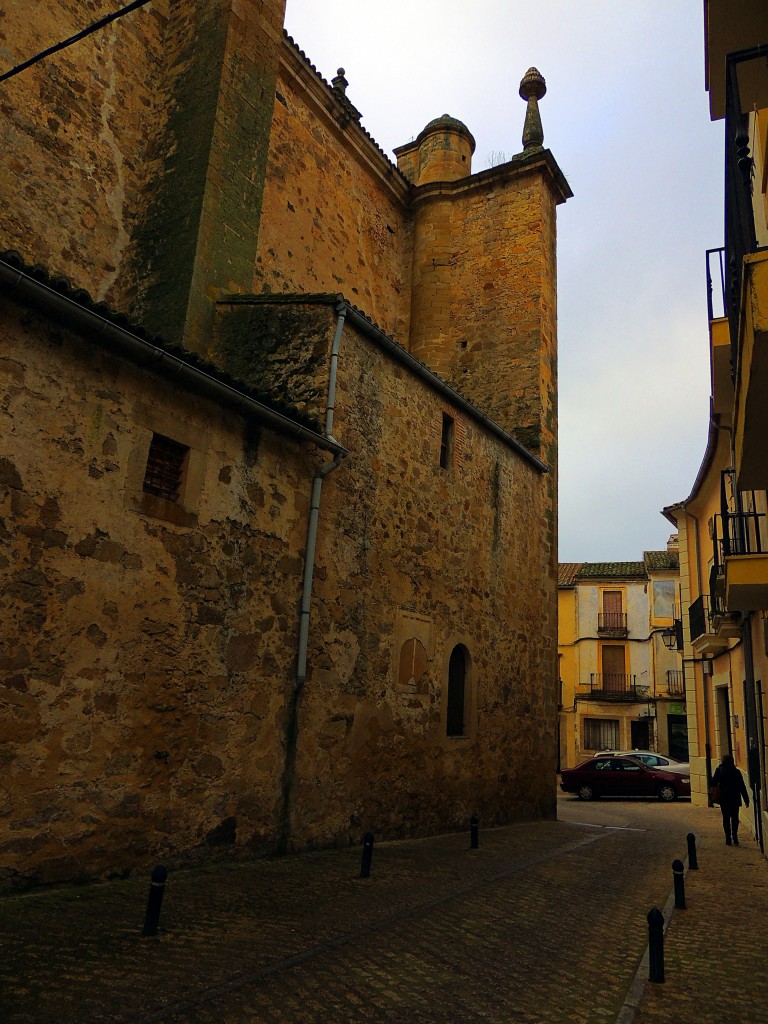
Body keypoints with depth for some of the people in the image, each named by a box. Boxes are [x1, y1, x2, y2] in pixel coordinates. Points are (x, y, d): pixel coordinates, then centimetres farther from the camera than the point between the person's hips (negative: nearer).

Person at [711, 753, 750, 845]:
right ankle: (735, 837, -2)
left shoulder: (719, 770, -7)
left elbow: (714, 783, -10)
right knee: (735, 818, 9)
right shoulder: (736, 772, -3)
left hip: (724, 799, -1)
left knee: (726, 818, 7)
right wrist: (746, 799, 5)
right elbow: (742, 787, 0)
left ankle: (728, 839, 5)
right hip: (735, 798, 1)